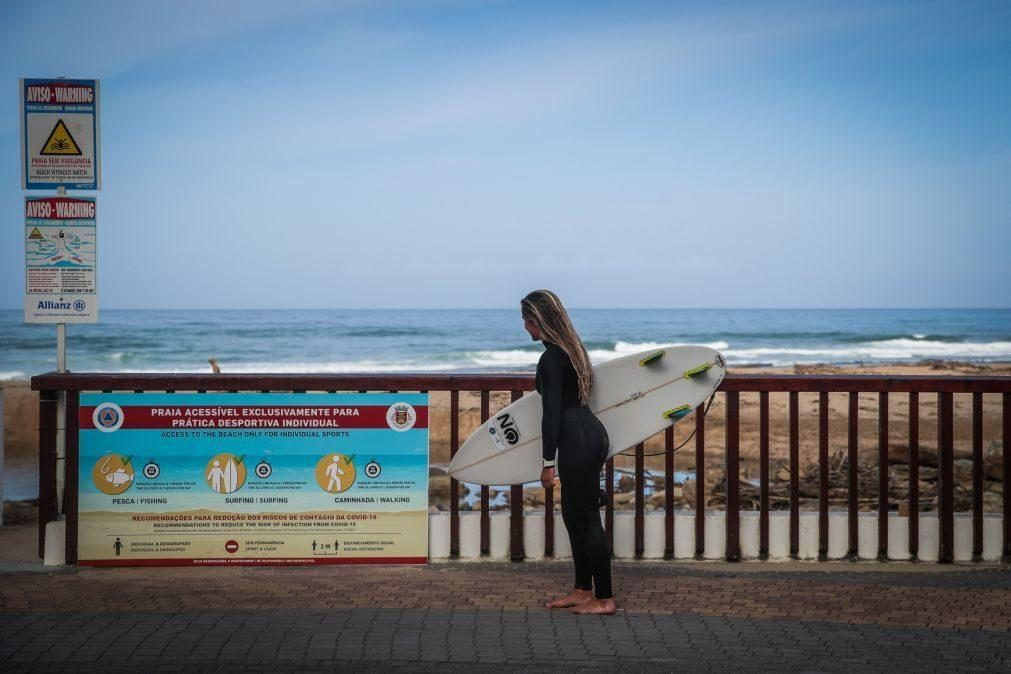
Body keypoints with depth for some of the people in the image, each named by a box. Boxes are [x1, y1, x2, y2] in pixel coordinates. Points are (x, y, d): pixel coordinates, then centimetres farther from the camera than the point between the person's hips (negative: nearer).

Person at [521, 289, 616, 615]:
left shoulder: (551, 359, -16)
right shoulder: (571, 348, 13)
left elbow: (552, 413, -17)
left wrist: (548, 462, -14)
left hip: (578, 441, -10)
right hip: (591, 433, 10)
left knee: (586, 518, -3)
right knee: (574, 514, 17)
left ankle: (605, 599, 2)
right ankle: (583, 590, 25)